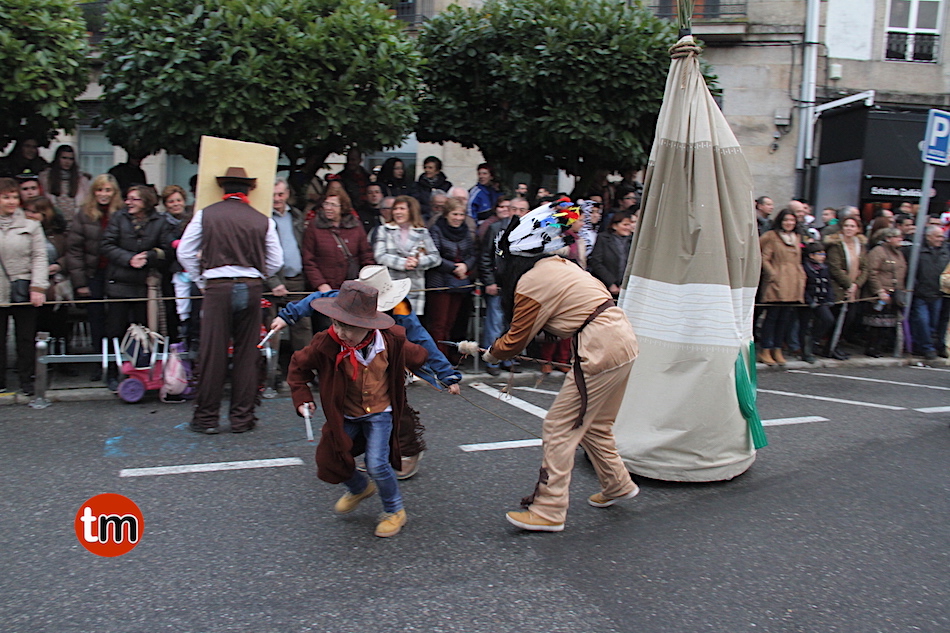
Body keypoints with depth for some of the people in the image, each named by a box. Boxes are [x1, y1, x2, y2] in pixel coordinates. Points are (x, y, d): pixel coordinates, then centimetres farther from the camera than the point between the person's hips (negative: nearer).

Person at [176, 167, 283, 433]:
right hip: (251, 288, 1)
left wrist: (201, 281, 16)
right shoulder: (262, 220, 4)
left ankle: (206, 418, 11)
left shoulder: (205, 215, 3)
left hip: (217, 288, -1)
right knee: (246, 354, 7)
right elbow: (276, 261, 8)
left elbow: (185, 253, 5)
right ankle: (242, 417, 13)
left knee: (212, 353, 4)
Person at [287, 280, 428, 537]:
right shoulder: (326, 345, -23)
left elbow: (415, 354, 3)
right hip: (345, 416, 2)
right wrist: (302, 397, -10)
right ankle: (360, 488, 38)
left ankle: (395, 511, 15)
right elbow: (299, 366, -4)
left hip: (380, 413, -2)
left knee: (377, 464, -14)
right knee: (329, 461, 3)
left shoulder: (391, 341, -20)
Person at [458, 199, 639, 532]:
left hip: (600, 351, -9)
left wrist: (490, 353, 19)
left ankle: (548, 511, 6)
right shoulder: (558, 264, 14)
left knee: (559, 428, 0)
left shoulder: (529, 284, -11)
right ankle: (617, 485, 40)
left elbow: (514, 341, -3)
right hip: (623, 340, 9)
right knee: (594, 425, 24)